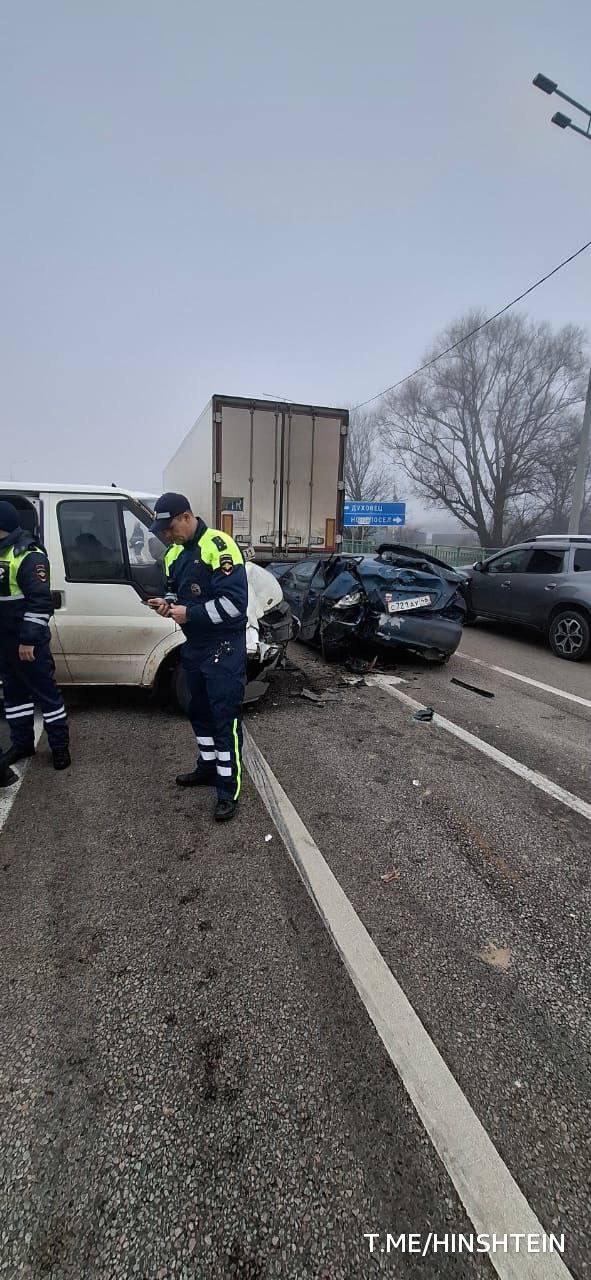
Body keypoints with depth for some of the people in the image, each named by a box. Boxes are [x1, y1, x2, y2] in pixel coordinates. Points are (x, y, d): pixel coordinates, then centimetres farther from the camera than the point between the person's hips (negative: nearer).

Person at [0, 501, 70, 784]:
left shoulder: (28, 555, -16)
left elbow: (40, 602, -21)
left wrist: (28, 639, -22)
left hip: (27, 641, -9)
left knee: (45, 691, 1)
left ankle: (60, 746, 12)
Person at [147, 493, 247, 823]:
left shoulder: (218, 546, -17)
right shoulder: (175, 554, 10)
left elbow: (234, 602, -24)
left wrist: (189, 613, -20)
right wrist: (168, 604, -1)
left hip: (224, 648, -9)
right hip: (194, 646, 9)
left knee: (225, 716, -5)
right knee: (199, 711, 19)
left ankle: (229, 791, 5)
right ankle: (208, 766, 37)